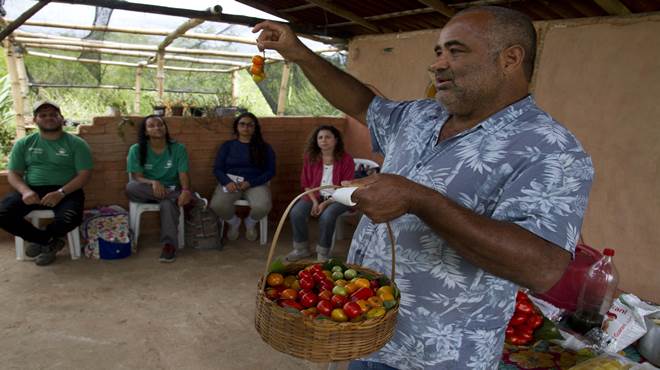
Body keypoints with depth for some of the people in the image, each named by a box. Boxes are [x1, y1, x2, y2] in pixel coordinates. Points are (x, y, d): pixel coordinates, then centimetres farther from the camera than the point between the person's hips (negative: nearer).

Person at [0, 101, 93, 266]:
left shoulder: (76, 143, 3)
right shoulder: (24, 144, 12)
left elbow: (85, 174, -4)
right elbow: (13, 174, 9)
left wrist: (60, 193, -20)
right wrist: (25, 191, -15)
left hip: (66, 191, -2)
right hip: (32, 190, 3)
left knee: (69, 219, -34)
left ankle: (39, 240, 4)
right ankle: (50, 241, -4)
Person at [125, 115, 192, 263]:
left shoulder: (178, 148, -3)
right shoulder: (136, 149, -4)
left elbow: (184, 175, -10)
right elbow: (136, 178, -10)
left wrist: (185, 190, -33)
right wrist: (153, 182, -32)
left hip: (171, 190, -1)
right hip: (146, 191, 1)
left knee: (168, 204, -37)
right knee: (130, 187, -33)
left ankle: (169, 244, -33)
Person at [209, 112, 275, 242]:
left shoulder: (264, 147, 7)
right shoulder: (227, 145, 11)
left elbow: (270, 171, 0)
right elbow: (217, 168, 5)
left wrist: (250, 183, -15)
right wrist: (227, 182, -17)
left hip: (256, 183, -1)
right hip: (230, 182, 1)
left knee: (262, 207, -33)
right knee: (216, 205, -30)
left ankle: (250, 223, 7)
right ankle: (234, 222, 8)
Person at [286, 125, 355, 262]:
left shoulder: (346, 159, -9)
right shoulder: (310, 157, 1)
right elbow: (306, 183, 7)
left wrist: (326, 203, -18)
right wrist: (314, 201, -10)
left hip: (337, 198, -3)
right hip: (315, 196, 4)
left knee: (326, 216, -34)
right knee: (296, 213, -23)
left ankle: (323, 253, -12)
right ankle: (301, 249, 0)